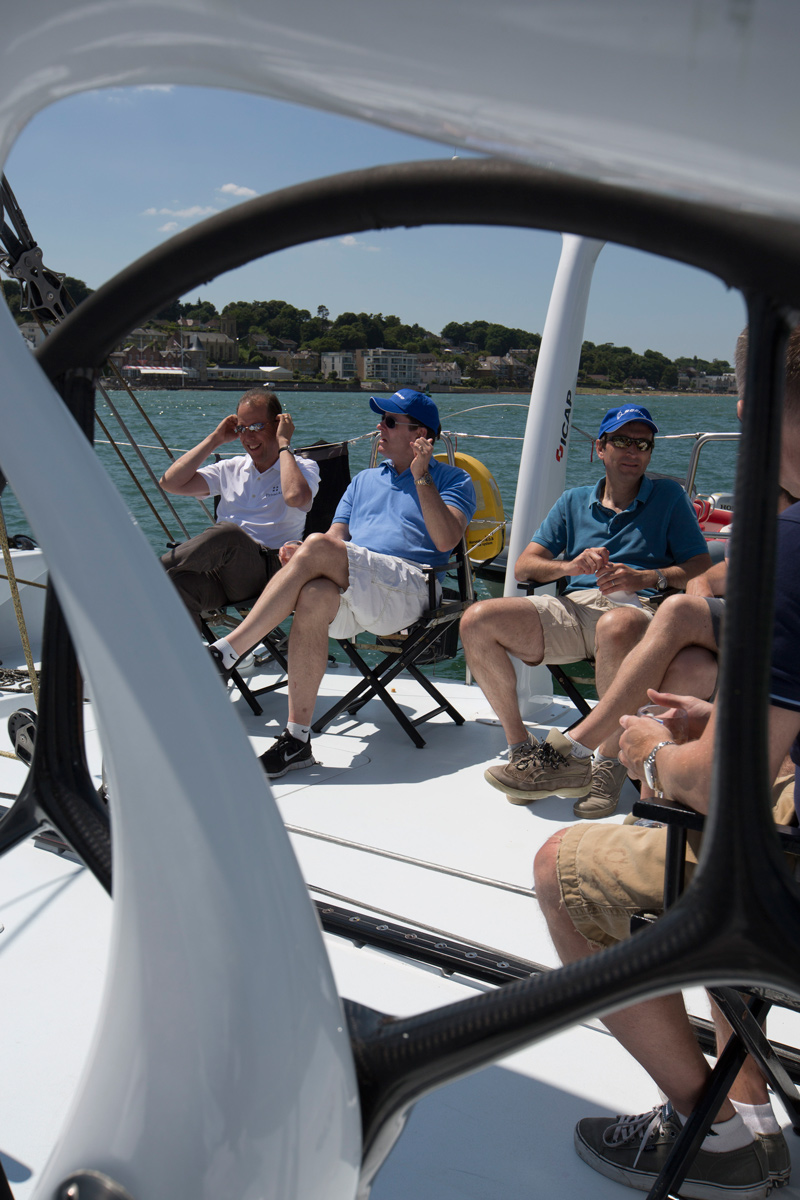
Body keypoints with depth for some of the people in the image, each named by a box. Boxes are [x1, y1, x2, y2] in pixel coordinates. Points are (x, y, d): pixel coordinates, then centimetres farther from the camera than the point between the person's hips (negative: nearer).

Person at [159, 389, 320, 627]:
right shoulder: (231, 469, 24)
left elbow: (296, 496, -16)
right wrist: (214, 440, 15)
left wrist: (283, 444, -3)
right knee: (179, 582, -32)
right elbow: (170, 483, 14)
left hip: (270, 570, -4)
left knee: (228, 531, -37)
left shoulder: (304, 468, 11)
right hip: (223, 574, 4)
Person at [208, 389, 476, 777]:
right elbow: (337, 537, 21)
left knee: (318, 548, -30)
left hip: (407, 586, -4)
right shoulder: (363, 481, 32)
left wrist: (421, 477, -9)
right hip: (349, 589, 5)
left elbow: (446, 540, -4)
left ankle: (224, 653, -28)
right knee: (314, 596, -33)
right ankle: (297, 740, -31)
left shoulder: (452, 480, 15)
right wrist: (301, 554, 0)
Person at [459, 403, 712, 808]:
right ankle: (523, 750, -15)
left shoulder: (667, 496, 17)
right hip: (575, 605, 4)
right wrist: (569, 567, -6)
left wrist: (645, 578, -11)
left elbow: (702, 569, 6)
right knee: (477, 621, -19)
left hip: (638, 607, -3)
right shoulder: (574, 502, 24)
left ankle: (612, 760, -25)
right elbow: (524, 565, 14)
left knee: (616, 626, -42)